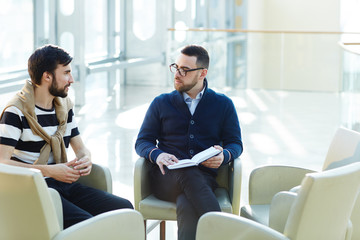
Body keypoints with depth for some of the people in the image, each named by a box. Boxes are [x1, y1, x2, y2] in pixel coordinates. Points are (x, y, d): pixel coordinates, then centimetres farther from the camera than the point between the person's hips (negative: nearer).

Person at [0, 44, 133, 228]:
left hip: (64, 184, 7)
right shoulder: (16, 111, -9)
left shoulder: (64, 105, 15)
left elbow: (80, 148, 22)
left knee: (124, 208, -13)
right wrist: (50, 170, -22)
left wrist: (86, 159, -4)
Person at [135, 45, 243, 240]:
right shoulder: (161, 103, 17)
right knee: (189, 174, -39)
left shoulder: (223, 105, 16)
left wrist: (224, 156, -11)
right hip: (166, 178, 0)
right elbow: (142, 142, 15)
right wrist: (157, 154, -10)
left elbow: (235, 143, 15)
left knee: (187, 207, -39)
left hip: (204, 177, 0)